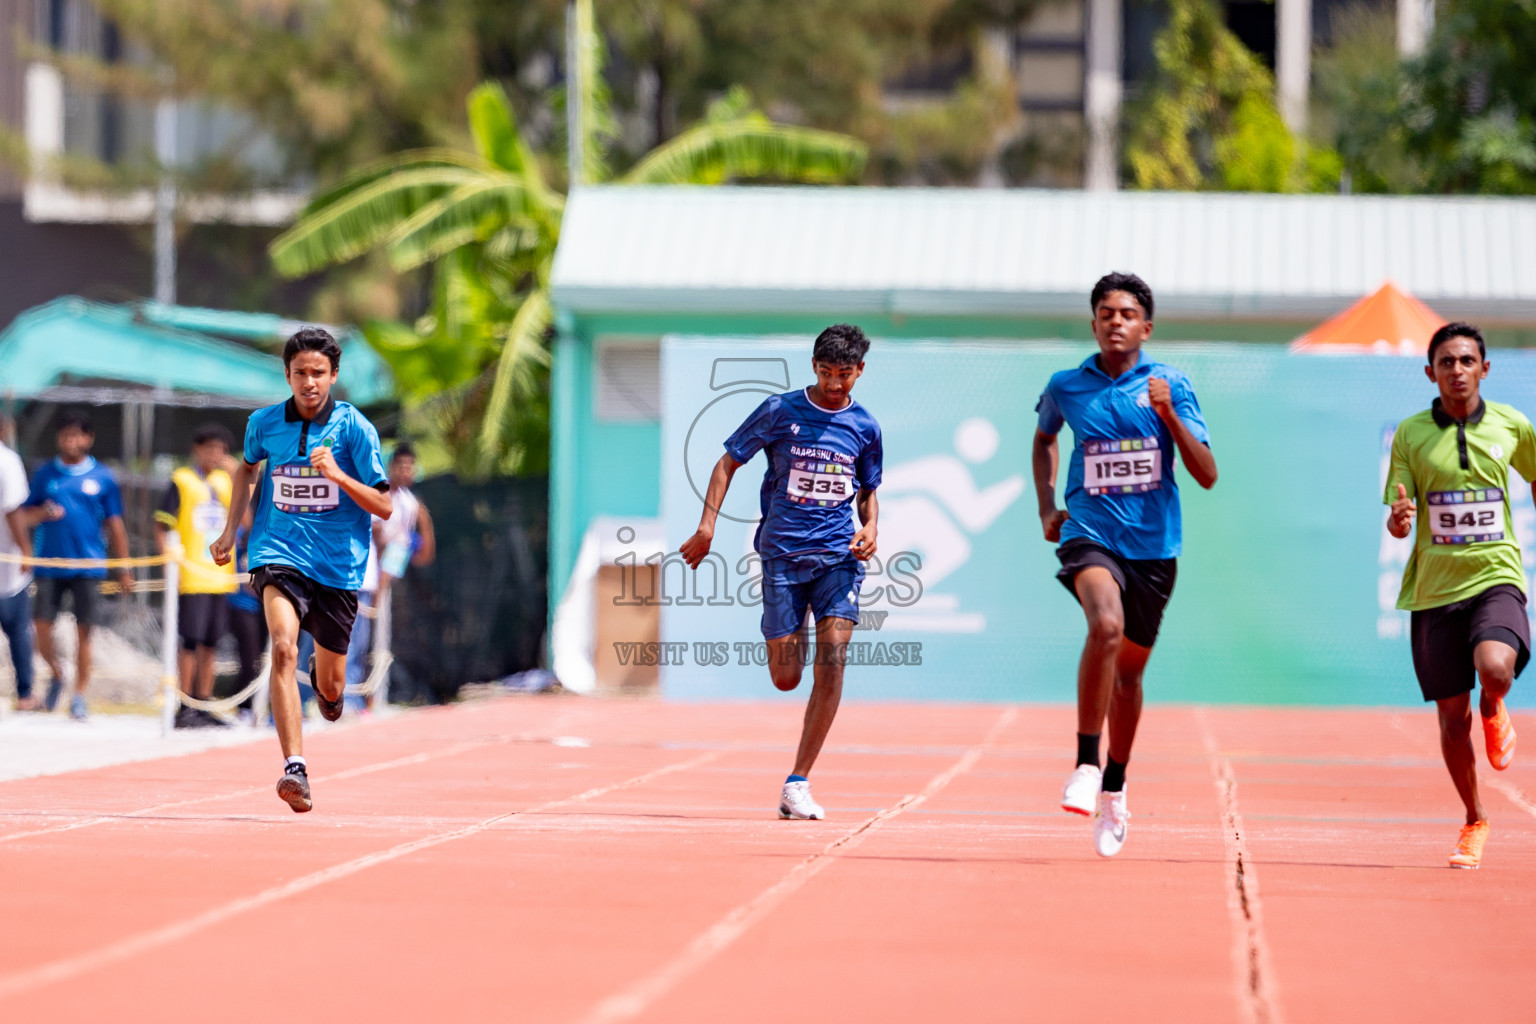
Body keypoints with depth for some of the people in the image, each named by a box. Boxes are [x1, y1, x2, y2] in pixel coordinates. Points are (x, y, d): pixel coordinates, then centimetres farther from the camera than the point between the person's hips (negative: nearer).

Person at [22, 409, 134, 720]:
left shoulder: (103, 478, 4)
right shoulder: (45, 474, 7)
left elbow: (115, 525, 7)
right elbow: (26, 516, 10)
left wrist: (124, 570, 6)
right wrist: (43, 513, -14)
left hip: (88, 566, -1)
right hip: (49, 564, 1)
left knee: (83, 632, -2)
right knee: (42, 628, -4)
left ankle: (79, 698, 5)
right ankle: (56, 673, 24)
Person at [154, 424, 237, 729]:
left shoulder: (225, 481, 14)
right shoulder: (181, 481, -2)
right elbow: (161, 528, -5)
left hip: (221, 576, 5)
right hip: (192, 577, -5)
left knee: (210, 643, 8)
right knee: (191, 642, -6)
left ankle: (203, 705, 14)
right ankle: (185, 708, -1)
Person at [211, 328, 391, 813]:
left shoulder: (353, 427, -6)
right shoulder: (264, 423, 2)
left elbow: (383, 506, -7)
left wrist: (337, 475, -22)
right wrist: (230, 530, 20)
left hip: (338, 567, 0)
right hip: (279, 555, 0)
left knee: (331, 688, 10)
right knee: (283, 649, -28)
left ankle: (322, 677, 51)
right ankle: (294, 769, -34)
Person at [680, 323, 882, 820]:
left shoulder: (864, 426, 7)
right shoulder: (779, 411, -1)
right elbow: (728, 462, 4)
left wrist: (870, 527, -1)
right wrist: (708, 524, -7)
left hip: (839, 555, 1)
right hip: (783, 552, -1)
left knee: (832, 658, -18)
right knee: (786, 678, -1)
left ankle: (797, 784, -14)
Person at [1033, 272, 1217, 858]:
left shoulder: (1170, 386, -1)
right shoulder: (1066, 387, 2)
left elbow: (1207, 475, -6)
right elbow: (1044, 437, 26)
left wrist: (1168, 414, -18)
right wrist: (1046, 508, 15)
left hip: (1154, 544, 2)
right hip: (1089, 534, -2)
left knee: (1129, 670, 13)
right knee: (1106, 624, -32)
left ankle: (1114, 787, 35)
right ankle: (1084, 766, -27)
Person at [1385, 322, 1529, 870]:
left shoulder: (1512, 426, 2)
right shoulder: (1410, 433, 0)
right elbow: (1398, 519, -1)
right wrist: (1398, 520, -24)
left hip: (1495, 576, -1)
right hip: (1433, 584, 1)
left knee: (1495, 668, -30)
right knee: (1452, 713, 3)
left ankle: (1494, 713, 9)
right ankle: (1474, 821, 25)